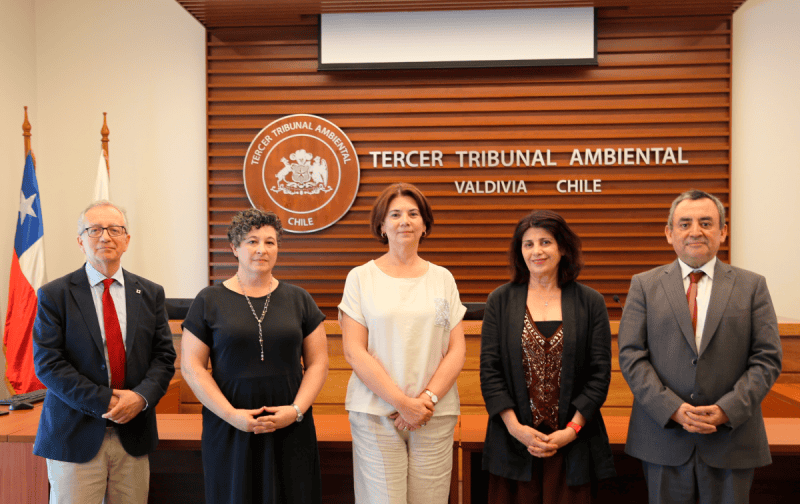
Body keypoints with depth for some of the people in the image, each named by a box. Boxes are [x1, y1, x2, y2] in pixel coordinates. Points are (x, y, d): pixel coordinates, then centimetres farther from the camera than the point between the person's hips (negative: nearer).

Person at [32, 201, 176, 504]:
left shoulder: (150, 294, 7)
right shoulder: (54, 295, -1)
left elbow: (164, 356, 4)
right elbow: (47, 364, -8)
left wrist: (141, 396, -14)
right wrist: (105, 402, -15)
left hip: (134, 436, 3)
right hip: (75, 436, -2)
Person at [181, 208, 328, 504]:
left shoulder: (298, 299, 5)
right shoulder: (209, 301, 2)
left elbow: (318, 363, 4)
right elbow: (192, 367, -2)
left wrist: (297, 409, -9)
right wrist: (231, 414, -11)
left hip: (290, 430, 1)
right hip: (229, 431, -1)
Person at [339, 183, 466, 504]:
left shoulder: (442, 278, 9)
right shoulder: (361, 277, 2)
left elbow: (458, 350, 6)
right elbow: (353, 351, -4)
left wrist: (428, 398, -8)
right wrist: (402, 402, -10)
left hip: (436, 415, 2)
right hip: (376, 412, -2)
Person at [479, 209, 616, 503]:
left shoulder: (590, 303, 2)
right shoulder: (500, 301, 3)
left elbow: (600, 372, 0)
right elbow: (489, 370, -1)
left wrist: (572, 429, -8)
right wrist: (515, 427, -9)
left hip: (571, 443, 0)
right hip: (514, 439, 0)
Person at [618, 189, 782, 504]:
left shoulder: (752, 286, 5)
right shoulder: (644, 285, 3)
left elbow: (767, 358, -1)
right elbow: (631, 356, -4)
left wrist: (727, 410, -13)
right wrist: (673, 409, -14)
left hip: (731, 438, 1)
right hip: (663, 440, 0)